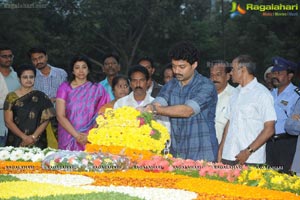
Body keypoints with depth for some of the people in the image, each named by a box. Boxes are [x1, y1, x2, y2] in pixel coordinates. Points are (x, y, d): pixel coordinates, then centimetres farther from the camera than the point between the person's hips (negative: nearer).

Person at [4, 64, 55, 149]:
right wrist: (24, 137, -12)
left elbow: (45, 119, 0)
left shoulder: (41, 97, 6)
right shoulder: (11, 97, 4)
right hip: (16, 142, 0)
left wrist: (33, 137, -13)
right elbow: (8, 121, -1)